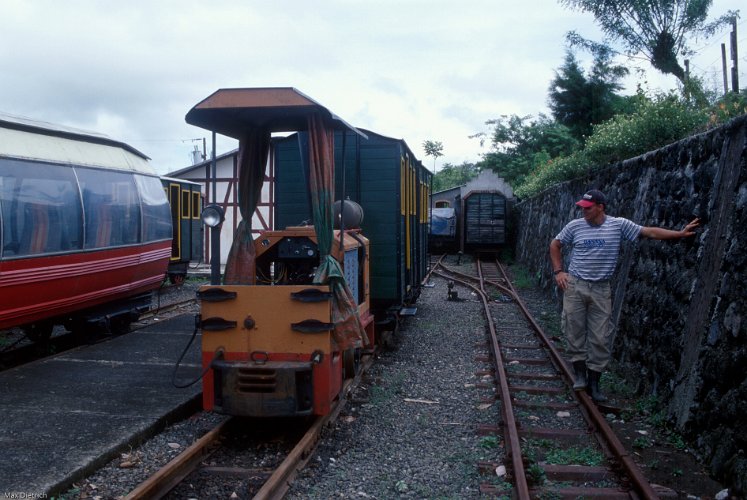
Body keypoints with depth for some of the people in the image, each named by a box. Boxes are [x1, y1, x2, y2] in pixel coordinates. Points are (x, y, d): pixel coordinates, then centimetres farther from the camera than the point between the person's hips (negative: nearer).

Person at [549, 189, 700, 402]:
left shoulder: (619, 225, -3)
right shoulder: (575, 226, -1)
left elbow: (650, 232, -2)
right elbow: (555, 244, 12)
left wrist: (680, 233, -9)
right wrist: (558, 271, 3)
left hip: (601, 289, 0)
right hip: (575, 285, 0)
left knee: (601, 338, 2)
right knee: (575, 331, 2)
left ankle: (594, 382, 14)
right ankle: (580, 375, 19)